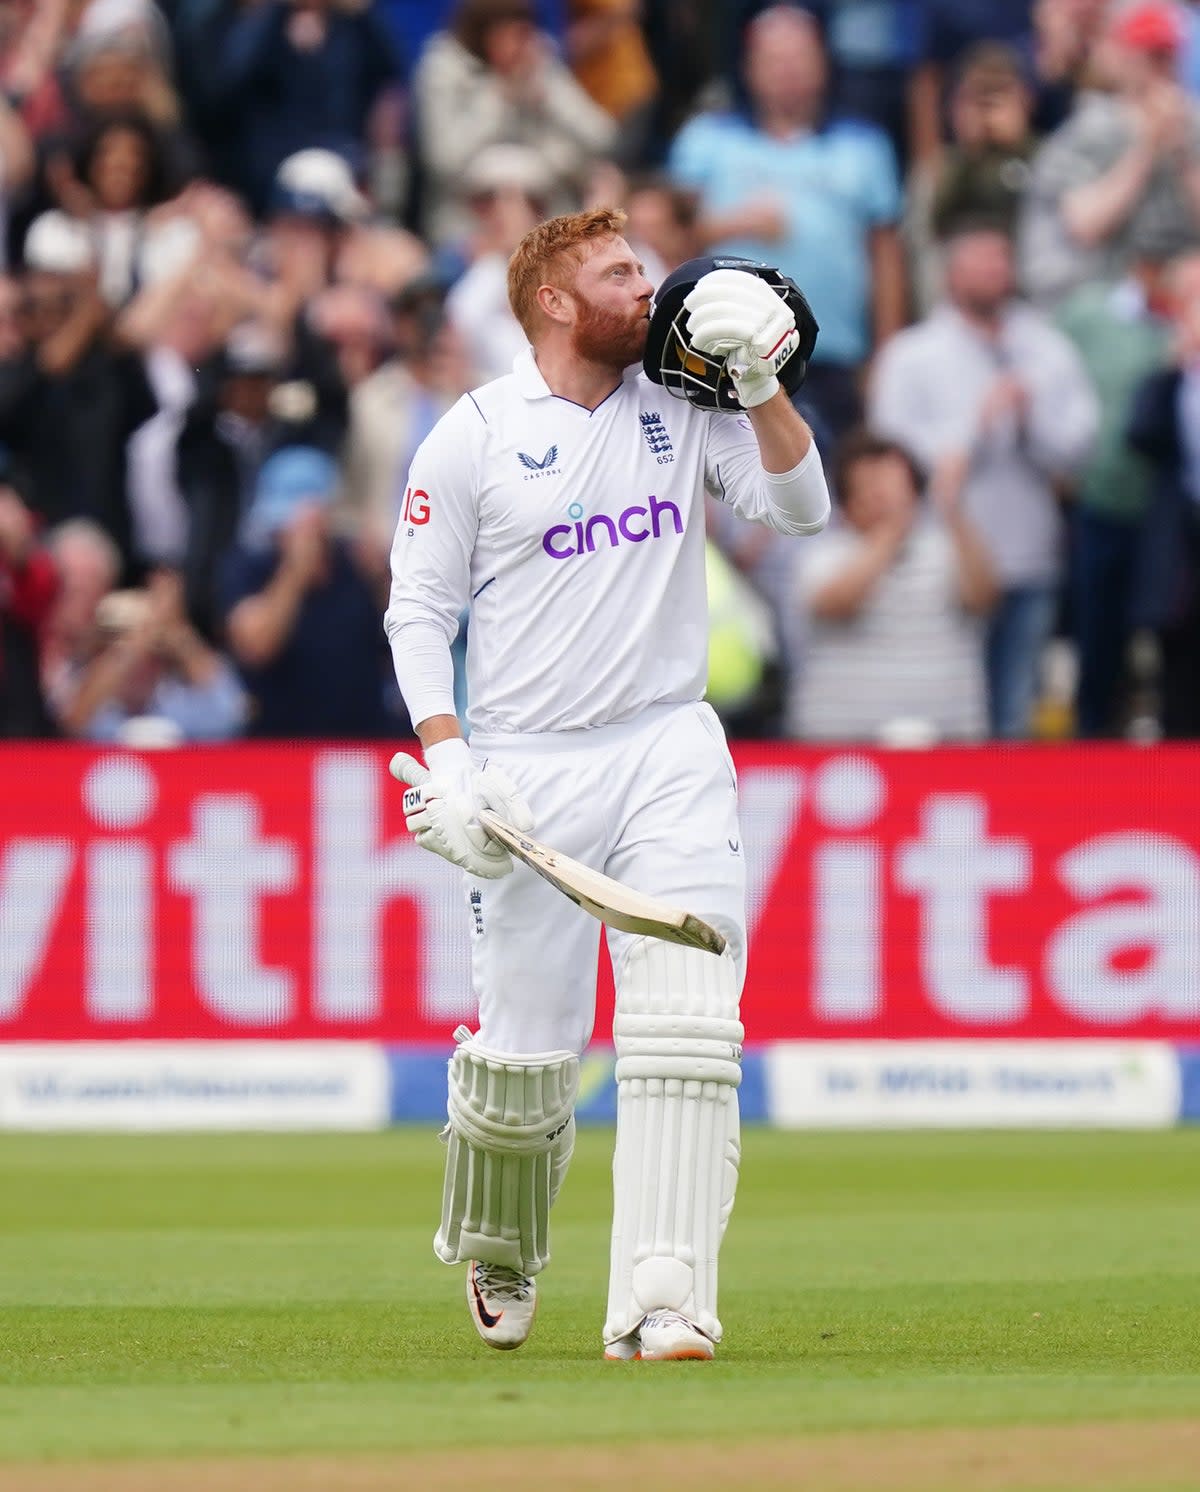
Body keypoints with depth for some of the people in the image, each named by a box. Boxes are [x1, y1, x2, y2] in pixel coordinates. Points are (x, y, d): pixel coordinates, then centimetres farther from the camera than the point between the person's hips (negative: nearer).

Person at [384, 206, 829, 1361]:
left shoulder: (683, 408, 8)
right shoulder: (472, 435, -2)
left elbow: (798, 505, 1)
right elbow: (419, 609, -1)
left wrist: (759, 385, -11)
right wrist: (446, 762, -12)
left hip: (672, 754, 2)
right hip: (530, 773, -2)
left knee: (685, 1028, -14)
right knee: (524, 1058, 1)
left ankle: (660, 1302, -18)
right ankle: (496, 1256, 31)